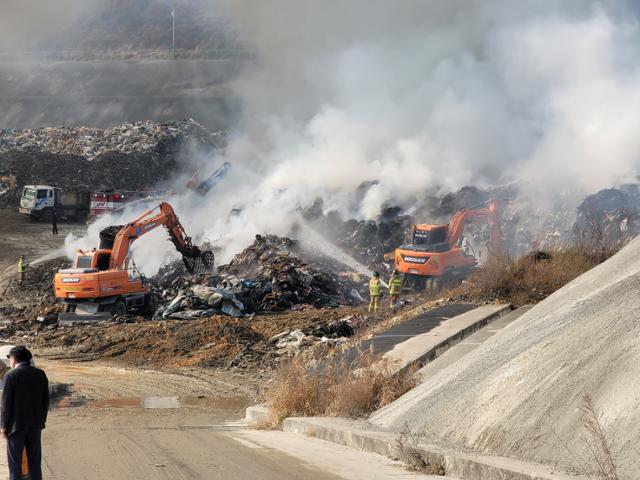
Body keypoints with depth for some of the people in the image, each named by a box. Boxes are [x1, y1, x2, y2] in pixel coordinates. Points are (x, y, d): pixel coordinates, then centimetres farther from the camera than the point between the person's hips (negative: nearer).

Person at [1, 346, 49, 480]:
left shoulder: (11, 376, -15)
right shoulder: (40, 374, -1)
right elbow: (45, 399, 4)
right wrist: (42, 420, 15)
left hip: (16, 423, -4)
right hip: (35, 423, 4)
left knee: (14, 459, 7)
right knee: (34, 458, 13)